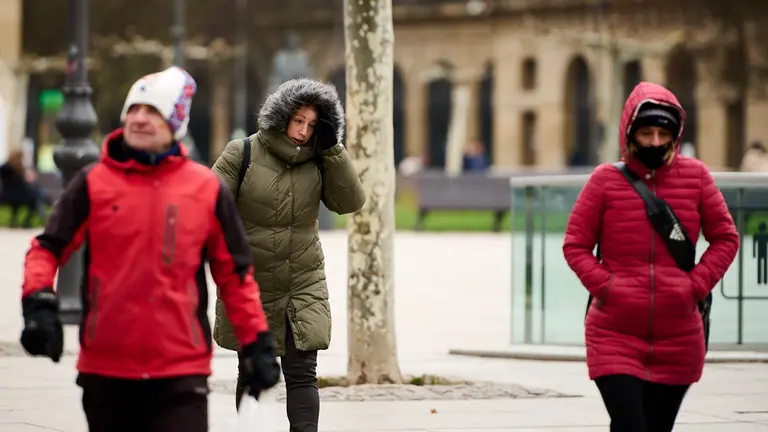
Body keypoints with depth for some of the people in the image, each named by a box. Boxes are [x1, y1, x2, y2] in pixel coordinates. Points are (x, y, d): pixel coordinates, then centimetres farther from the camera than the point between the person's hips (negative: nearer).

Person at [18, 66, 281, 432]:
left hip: (181, 371, -2)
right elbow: (49, 248, 3)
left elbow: (234, 272, 8)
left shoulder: (207, 189, 2)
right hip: (106, 367, 2)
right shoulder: (94, 182, 1)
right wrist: (39, 303, -15)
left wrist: (257, 344, 6)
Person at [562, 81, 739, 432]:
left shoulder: (695, 176, 3)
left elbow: (725, 238, 9)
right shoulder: (606, 179, -2)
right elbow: (575, 244, 3)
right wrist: (603, 285, -11)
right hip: (615, 336, -2)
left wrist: (697, 285, -5)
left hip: (677, 337, 2)